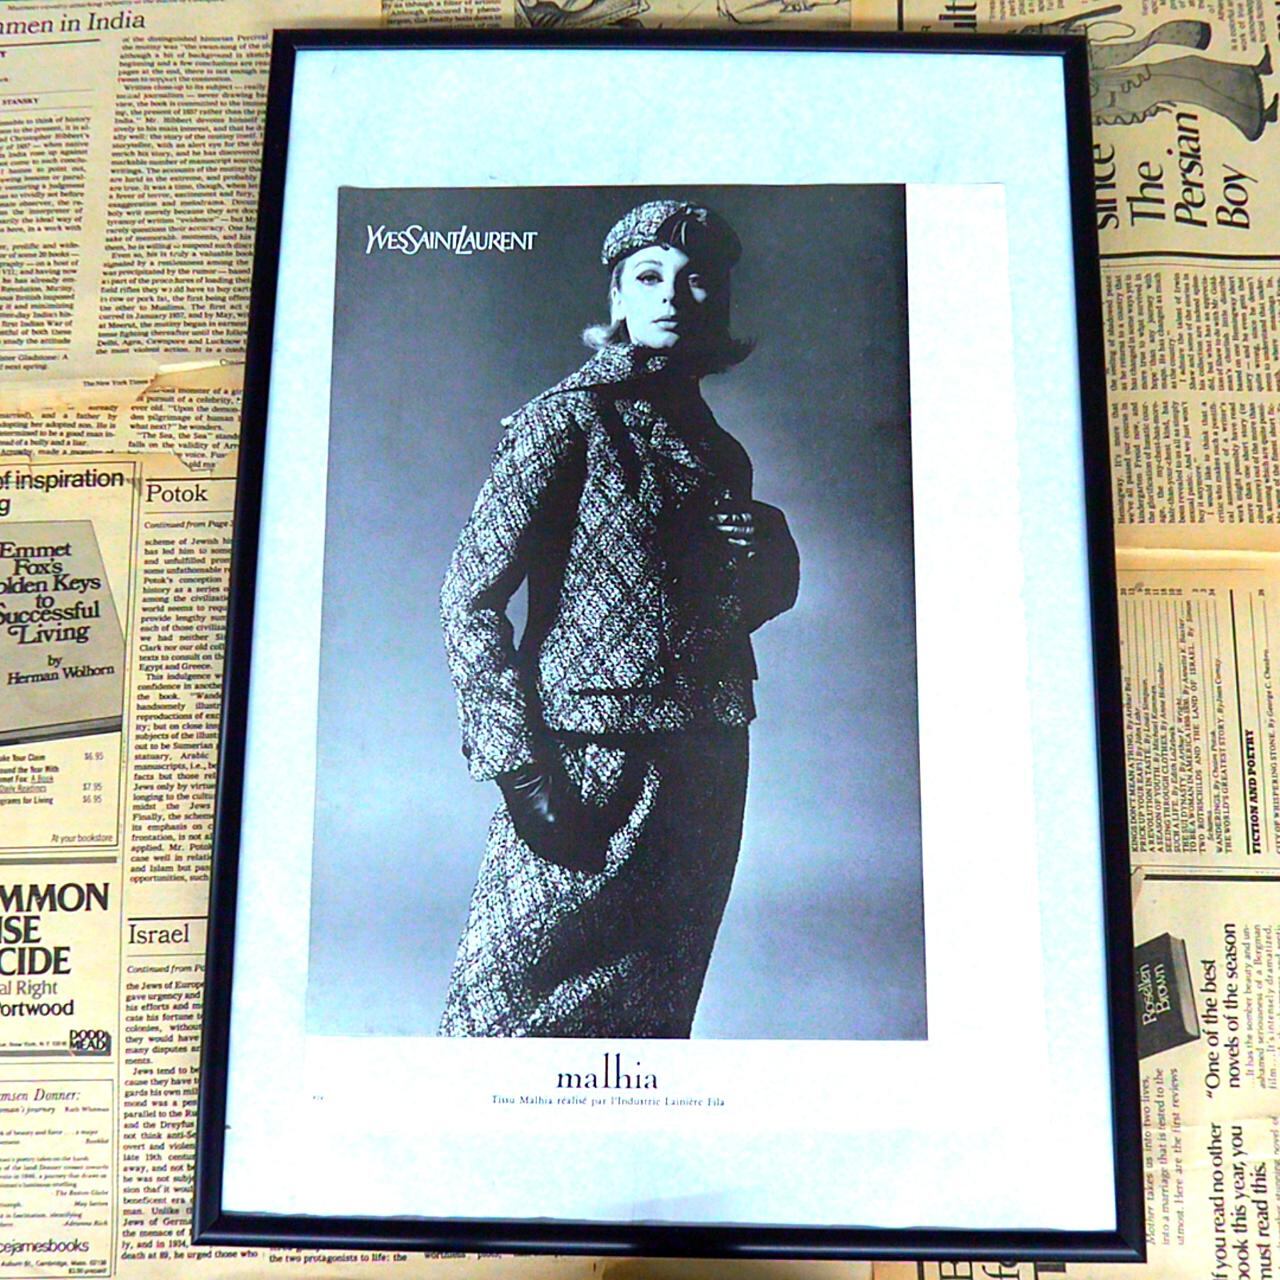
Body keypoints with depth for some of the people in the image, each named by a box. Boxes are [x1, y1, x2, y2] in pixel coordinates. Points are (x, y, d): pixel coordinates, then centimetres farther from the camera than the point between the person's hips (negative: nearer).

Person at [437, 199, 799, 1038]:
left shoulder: (719, 451, 14)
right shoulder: (568, 420, -6)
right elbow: (471, 598, -11)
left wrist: (767, 552, 1)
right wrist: (521, 770, -18)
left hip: (706, 774, 6)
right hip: (587, 772, -6)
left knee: (653, 1018, 14)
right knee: (511, 1004, -1)